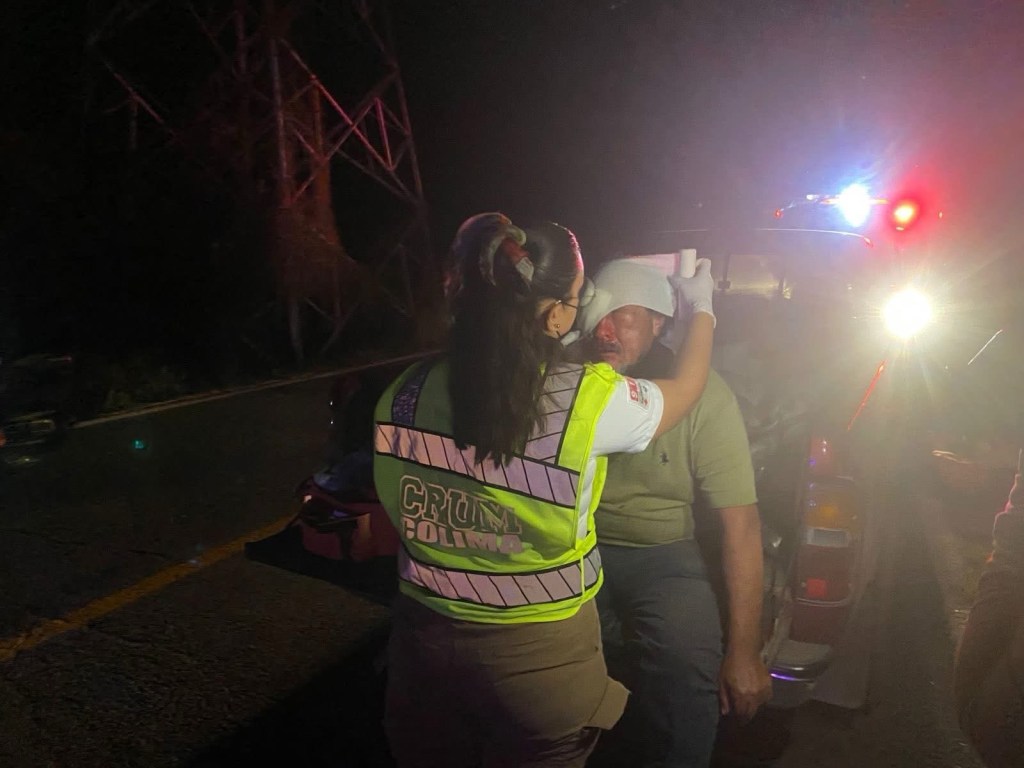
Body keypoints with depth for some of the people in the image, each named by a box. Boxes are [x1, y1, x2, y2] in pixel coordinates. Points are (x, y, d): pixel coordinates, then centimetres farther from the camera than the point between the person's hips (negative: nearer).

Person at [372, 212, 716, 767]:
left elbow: (392, 520, 2)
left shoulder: (405, 394, -13)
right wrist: (701, 309, 18)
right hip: (539, 655, -3)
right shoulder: (588, 400, -22)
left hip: (423, 639, 3)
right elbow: (687, 387, -1)